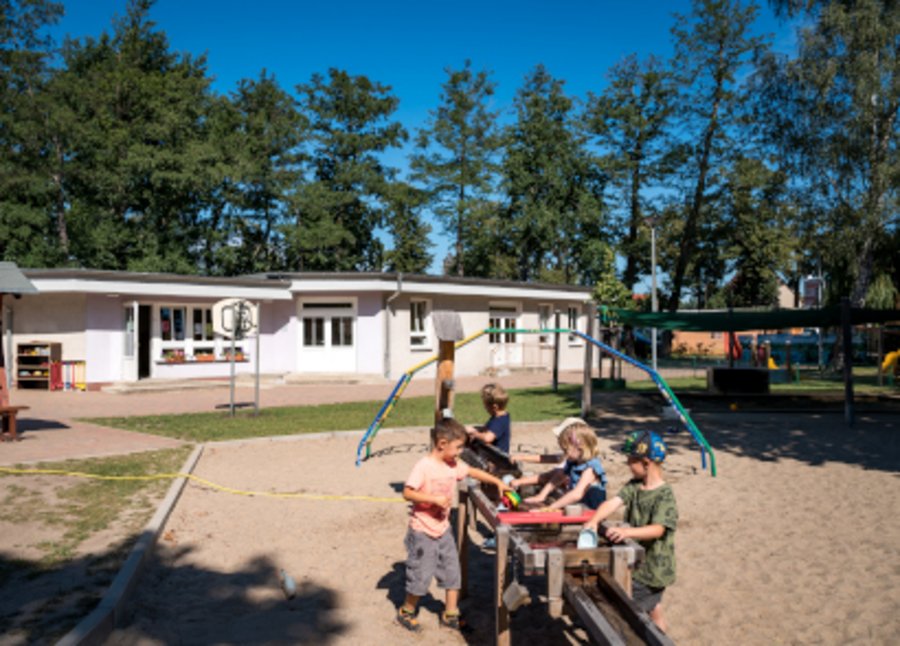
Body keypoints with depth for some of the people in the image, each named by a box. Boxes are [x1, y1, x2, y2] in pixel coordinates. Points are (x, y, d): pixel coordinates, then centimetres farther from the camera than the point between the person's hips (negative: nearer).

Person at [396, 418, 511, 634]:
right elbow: (407, 493, -23)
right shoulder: (424, 466, -21)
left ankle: (450, 614, 25)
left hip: (443, 529, 7)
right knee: (421, 574, 3)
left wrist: (497, 482, 9)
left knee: (452, 571, 10)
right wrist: (434, 499, -29)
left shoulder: (454, 465, 1)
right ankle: (406, 612, 26)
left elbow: (474, 472, 15)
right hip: (422, 531, -7)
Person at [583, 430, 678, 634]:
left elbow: (657, 529, -32)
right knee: (651, 608, 24)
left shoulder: (665, 495, -22)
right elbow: (614, 502, -13)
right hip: (636, 561, 7)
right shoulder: (633, 486, -1)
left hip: (653, 568, -7)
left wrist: (627, 531, -46)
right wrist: (595, 519, -30)